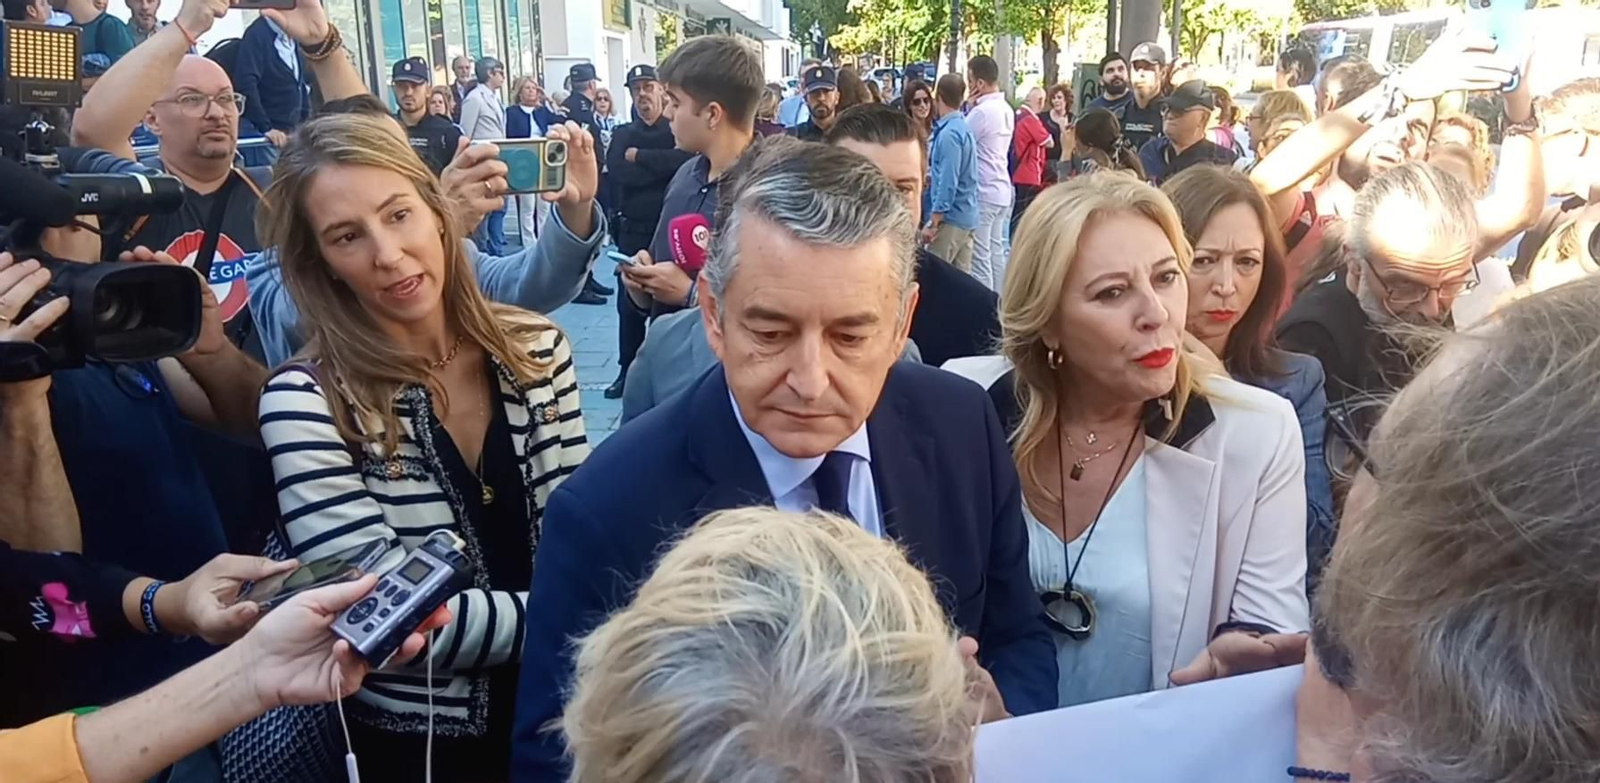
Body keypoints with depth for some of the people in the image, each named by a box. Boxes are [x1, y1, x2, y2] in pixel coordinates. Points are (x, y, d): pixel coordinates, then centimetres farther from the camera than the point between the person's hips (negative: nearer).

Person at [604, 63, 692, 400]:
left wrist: (638, 156, -11)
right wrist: (662, 163, -13)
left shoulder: (677, 130, 2)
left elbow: (683, 161, -20)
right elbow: (618, 170, -8)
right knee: (629, 304, 6)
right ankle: (627, 371, 16)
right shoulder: (622, 134, 12)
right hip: (633, 231, 3)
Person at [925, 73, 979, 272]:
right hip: (967, 217, 9)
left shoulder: (949, 133, -17)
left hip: (951, 218, -9)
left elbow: (948, 183, -21)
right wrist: (930, 177, 23)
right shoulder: (963, 127, 12)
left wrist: (933, 223, -19)